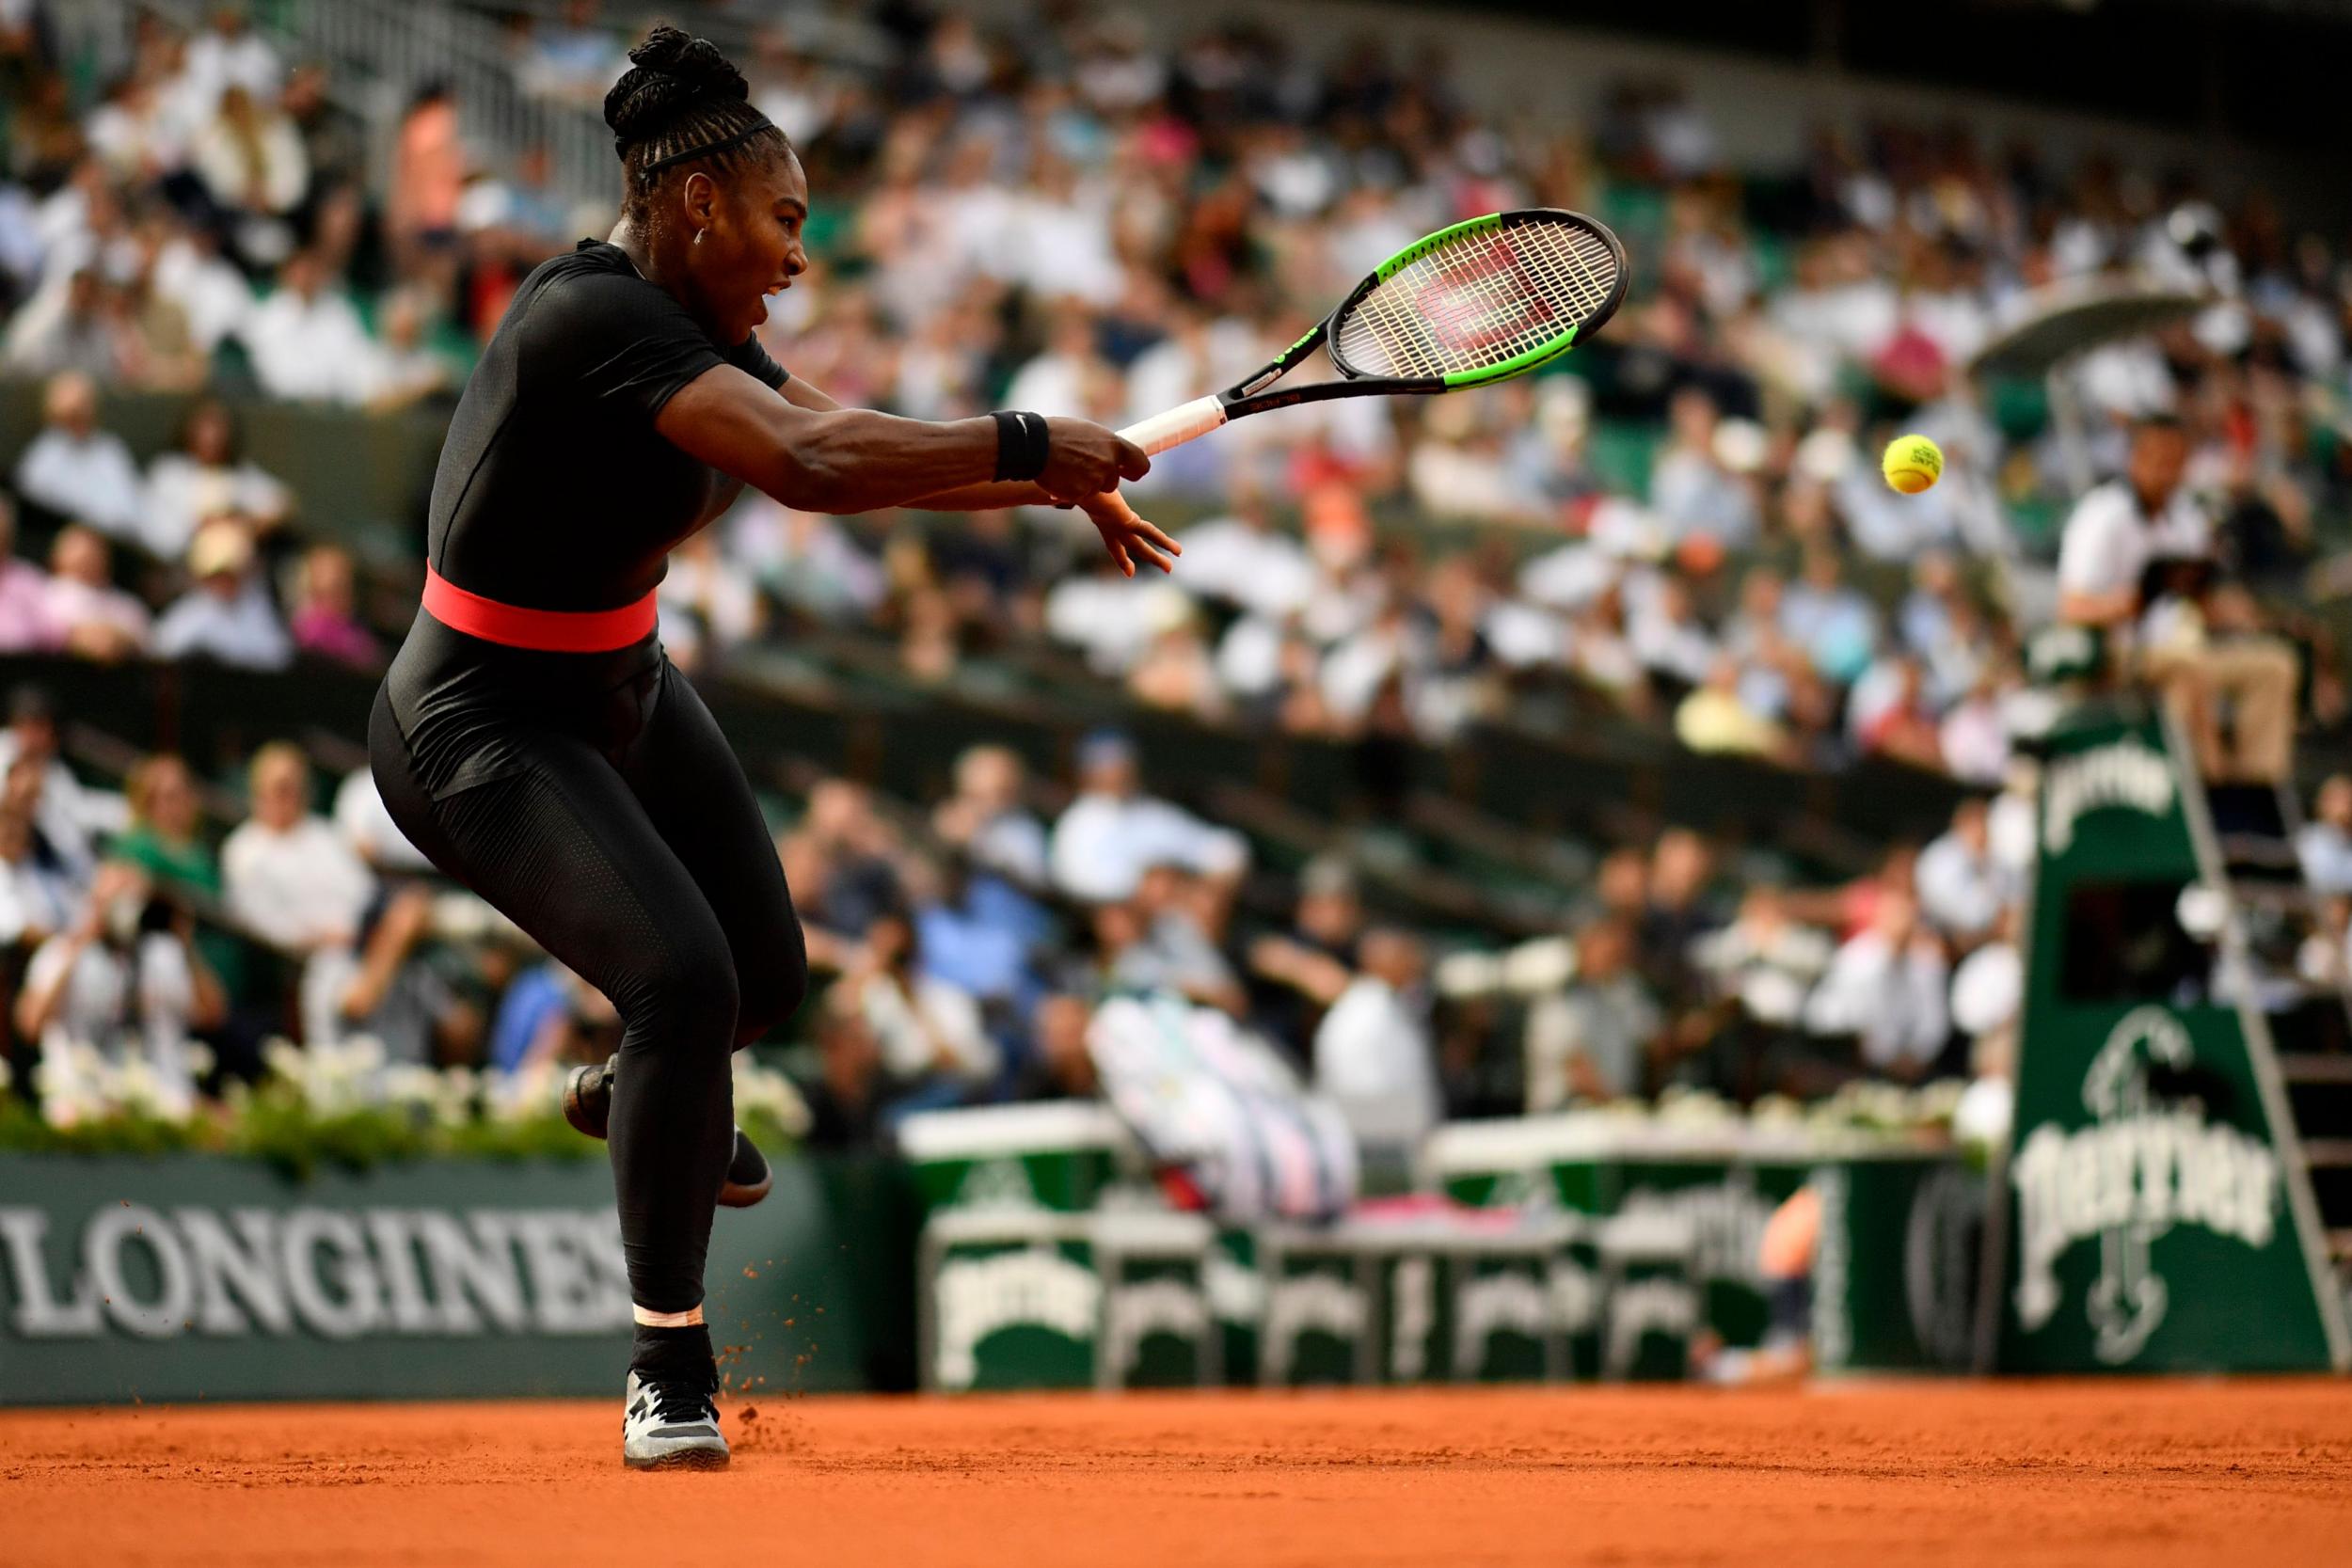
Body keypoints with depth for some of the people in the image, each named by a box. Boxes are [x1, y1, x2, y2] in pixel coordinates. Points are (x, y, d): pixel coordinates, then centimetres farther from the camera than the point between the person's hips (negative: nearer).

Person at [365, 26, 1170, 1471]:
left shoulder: (695, 323, 1)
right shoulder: (595, 318, -29)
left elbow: (845, 435, 12)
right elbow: (808, 467, -40)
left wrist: (1058, 486, 2)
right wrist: (1029, 447, -34)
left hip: (622, 694, 10)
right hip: (485, 734, -10)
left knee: (765, 977, 20)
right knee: (685, 977, -25)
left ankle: (630, 1095, 56)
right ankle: (669, 1365, -12)